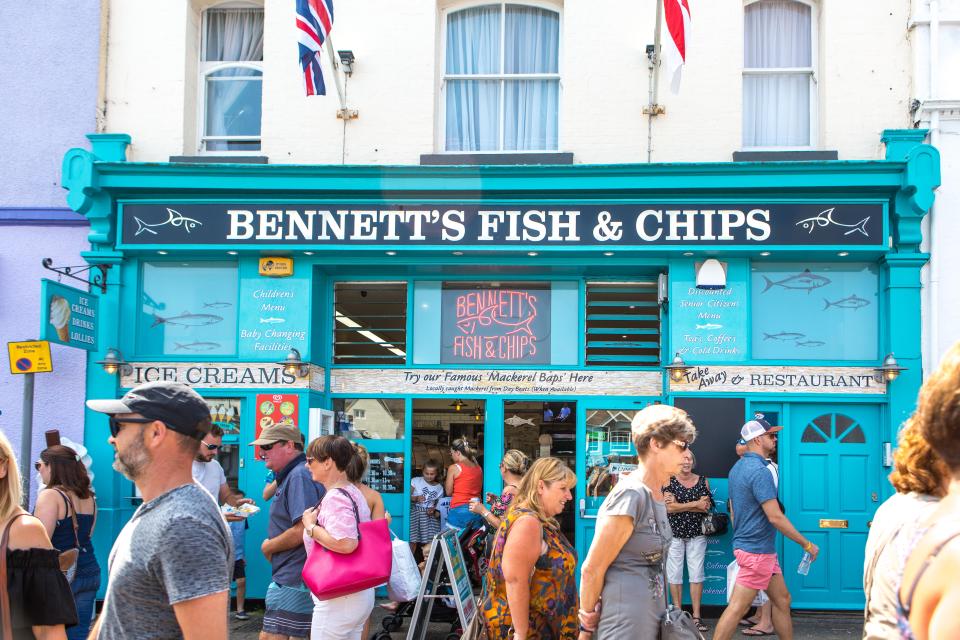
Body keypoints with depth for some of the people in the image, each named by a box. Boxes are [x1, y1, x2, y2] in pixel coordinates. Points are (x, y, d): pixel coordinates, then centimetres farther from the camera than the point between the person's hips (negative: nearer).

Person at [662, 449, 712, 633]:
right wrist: (695, 504, -12)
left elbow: (706, 506, -8)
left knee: (697, 574, -1)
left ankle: (696, 616, 2)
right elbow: (669, 507, -11)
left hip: (697, 534, 1)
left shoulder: (702, 481, 6)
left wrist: (679, 505, -13)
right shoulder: (669, 481, 0)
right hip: (674, 533, -1)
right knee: (674, 574, 0)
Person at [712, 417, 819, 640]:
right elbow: (775, 517, -23)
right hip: (757, 551, -10)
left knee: (782, 600, 16)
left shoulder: (738, 468, 12)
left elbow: (733, 511, 20)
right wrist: (807, 544, -14)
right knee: (737, 608, -6)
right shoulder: (760, 471, -19)